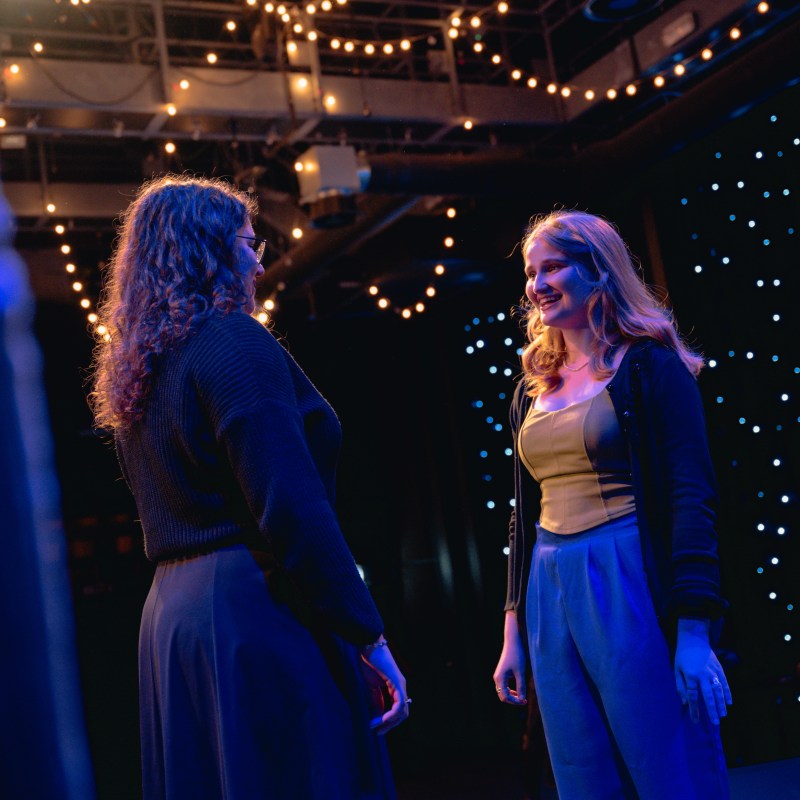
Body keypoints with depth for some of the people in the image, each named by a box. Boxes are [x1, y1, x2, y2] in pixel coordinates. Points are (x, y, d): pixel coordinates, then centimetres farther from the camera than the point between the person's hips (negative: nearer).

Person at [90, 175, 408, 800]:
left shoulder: (135, 373, 17)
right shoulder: (234, 341, -10)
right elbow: (293, 507, -18)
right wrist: (368, 636, -15)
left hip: (169, 619, 9)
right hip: (256, 609, -9)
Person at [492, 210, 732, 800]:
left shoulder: (649, 365, -4)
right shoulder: (534, 391, 14)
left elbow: (692, 499, -11)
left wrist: (694, 632, -18)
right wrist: (514, 632, 15)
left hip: (633, 589, -6)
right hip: (550, 595, 6)